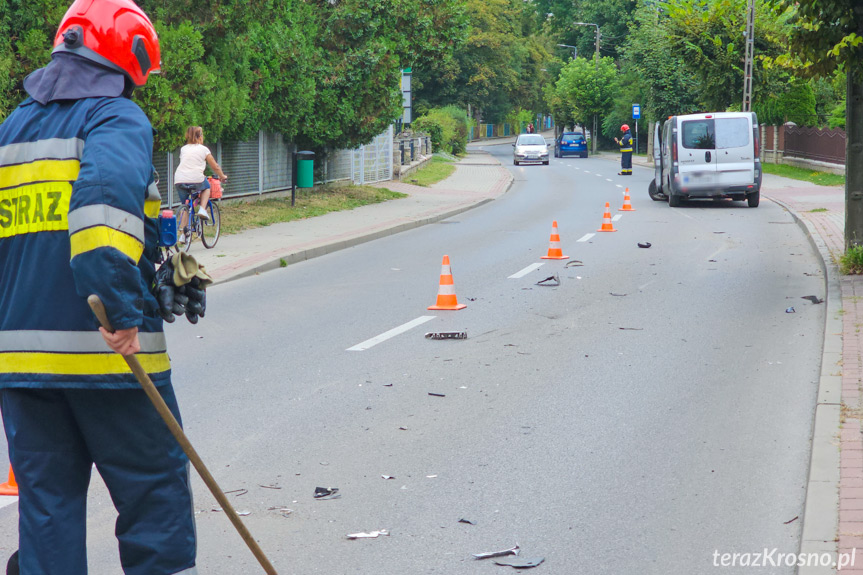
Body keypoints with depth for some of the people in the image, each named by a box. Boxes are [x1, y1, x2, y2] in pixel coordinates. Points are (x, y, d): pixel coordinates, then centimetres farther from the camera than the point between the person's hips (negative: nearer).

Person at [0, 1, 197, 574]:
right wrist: (122, 309, -31)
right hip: (102, 354, -6)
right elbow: (106, 193, -25)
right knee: (155, 487, 4)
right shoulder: (117, 118, -5)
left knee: (46, 497, 10)